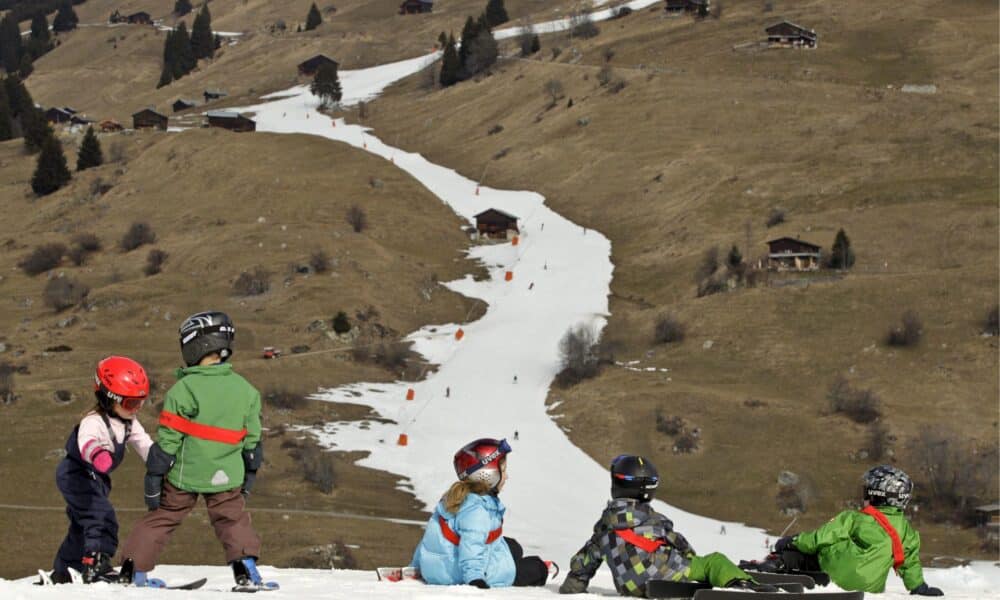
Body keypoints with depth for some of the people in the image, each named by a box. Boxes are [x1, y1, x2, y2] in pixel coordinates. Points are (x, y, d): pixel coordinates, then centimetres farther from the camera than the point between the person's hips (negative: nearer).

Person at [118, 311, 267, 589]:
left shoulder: (184, 389, -14)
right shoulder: (245, 390, 0)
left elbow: (167, 440, -12)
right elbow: (252, 441, 7)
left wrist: (154, 476, -4)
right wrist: (249, 474, 19)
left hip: (184, 474, -2)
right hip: (226, 478, 2)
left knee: (160, 518, 11)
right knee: (233, 519, 16)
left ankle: (134, 569, 14)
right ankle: (247, 570, 2)